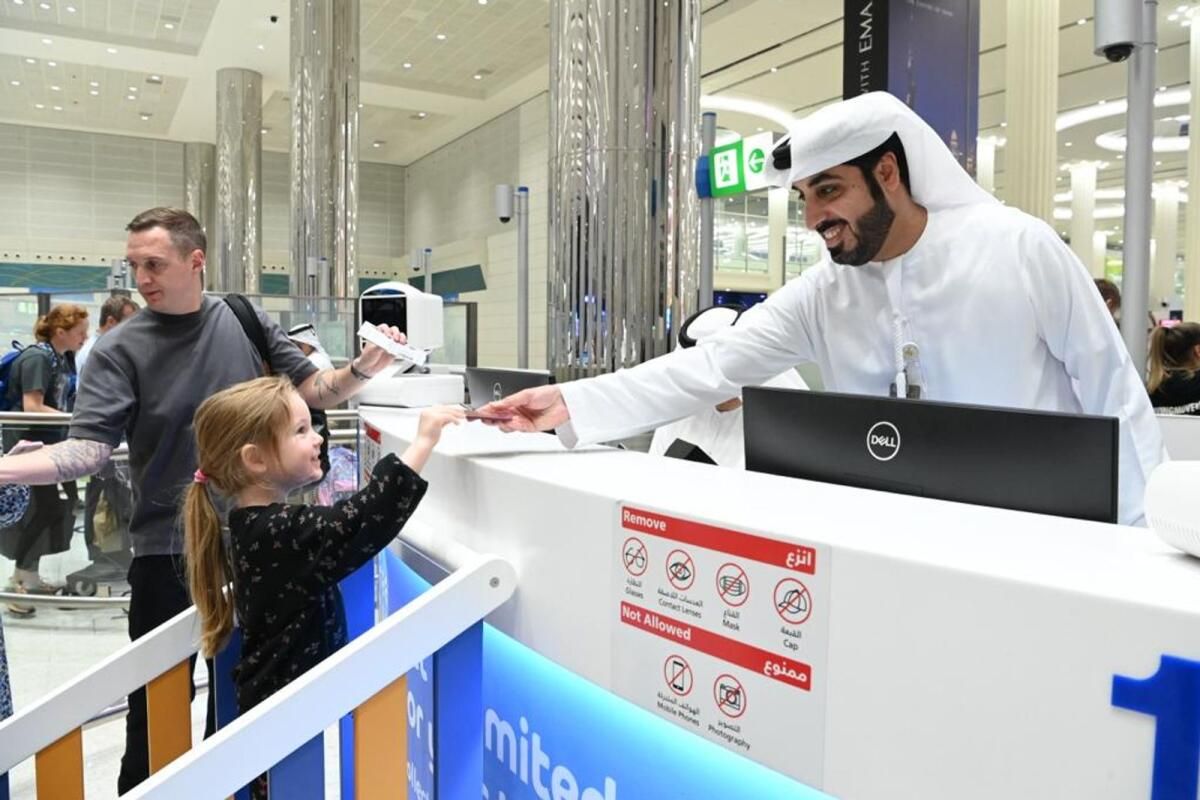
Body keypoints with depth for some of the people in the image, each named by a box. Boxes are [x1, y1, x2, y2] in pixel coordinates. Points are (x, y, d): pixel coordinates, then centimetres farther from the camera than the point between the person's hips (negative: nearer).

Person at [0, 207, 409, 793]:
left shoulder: (246, 322, 0)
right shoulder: (119, 349, -7)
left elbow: (316, 393, 3)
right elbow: (86, 450, -15)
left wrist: (364, 367, -15)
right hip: (169, 549, -2)